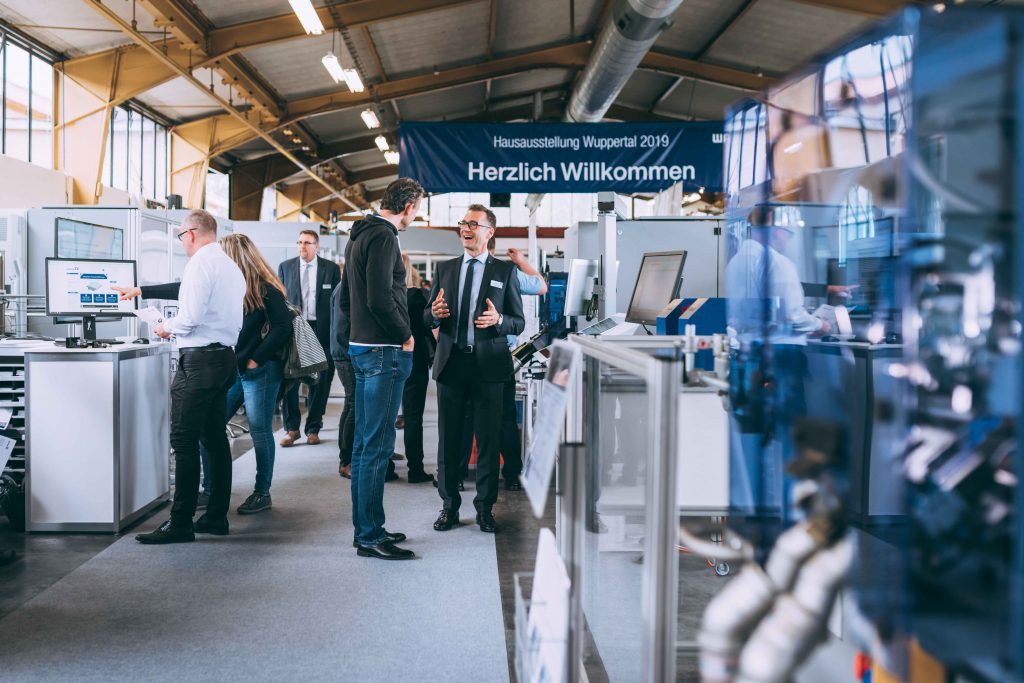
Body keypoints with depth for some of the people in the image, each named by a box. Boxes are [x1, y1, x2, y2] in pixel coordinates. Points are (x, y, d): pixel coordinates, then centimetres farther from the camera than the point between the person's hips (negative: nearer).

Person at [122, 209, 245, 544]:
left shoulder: (201, 263, -12)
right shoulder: (230, 266, 17)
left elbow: (191, 316, -21)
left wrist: (167, 327, 0)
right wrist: (140, 291, 38)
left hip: (199, 360, -9)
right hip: (225, 357, 9)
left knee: (184, 443, -7)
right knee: (215, 438, 13)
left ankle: (180, 524, -5)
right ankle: (216, 516, 17)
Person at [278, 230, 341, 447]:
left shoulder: (331, 269, 4)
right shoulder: (285, 267, 7)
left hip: (322, 331, 0)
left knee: (320, 382, 5)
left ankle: (313, 429, 15)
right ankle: (291, 428, 9)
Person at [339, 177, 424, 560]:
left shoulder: (359, 235, 17)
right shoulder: (383, 236, -14)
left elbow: (346, 300, 22)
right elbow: (380, 299, -23)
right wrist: (405, 336, -11)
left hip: (362, 347, 10)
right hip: (383, 351, -10)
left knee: (365, 442, 14)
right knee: (378, 445, -7)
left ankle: (365, 527, 22)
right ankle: (370, 536, -2)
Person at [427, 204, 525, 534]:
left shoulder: (505, 271, 4)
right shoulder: (445, 269, 12)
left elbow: (519, 322, 2)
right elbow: (428, 318, 14)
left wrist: (498, 320, -18)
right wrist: (435, 313, -9)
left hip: (488, 365, -2)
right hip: (451, 362, 3)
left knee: (488, 439, 2)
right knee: (448, 438, 7)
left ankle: (485, 507, 13)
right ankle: (450, 506, 17)